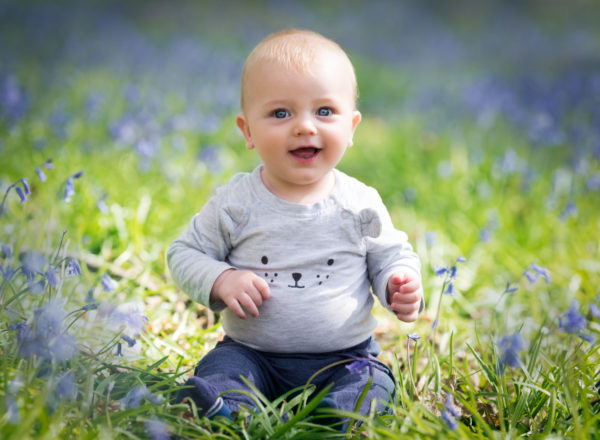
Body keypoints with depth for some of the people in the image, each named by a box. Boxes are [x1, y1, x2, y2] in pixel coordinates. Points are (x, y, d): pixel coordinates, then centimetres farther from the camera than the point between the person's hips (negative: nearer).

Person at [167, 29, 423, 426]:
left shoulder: (360, 204, -1)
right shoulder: (235, 203, -3)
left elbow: (390, 255, 10)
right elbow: (185, 254, 5)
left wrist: (401, 286, -12)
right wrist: (222, 281, -15)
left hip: (344, 357, 0)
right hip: (251, 354, 0)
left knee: (372, 384, -27)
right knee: (217, 374, -27)